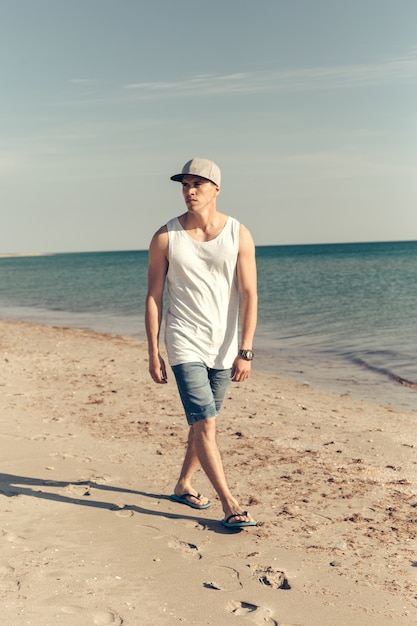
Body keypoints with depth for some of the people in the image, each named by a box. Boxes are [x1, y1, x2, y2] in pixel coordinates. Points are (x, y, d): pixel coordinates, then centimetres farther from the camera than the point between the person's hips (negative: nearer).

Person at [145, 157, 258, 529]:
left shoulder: (239, 235, -3)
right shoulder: (165, 237, -4)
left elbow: (249, 296, -5)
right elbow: (153, 297, 0)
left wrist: (245, 352, -11)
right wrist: (153, 354, -3)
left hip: (224, 346, 3)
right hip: (185, 344, -2)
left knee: (204, 420, 14)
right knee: (204, 424, -10)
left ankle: (184, 485, 34)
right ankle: (230, 504, -1)